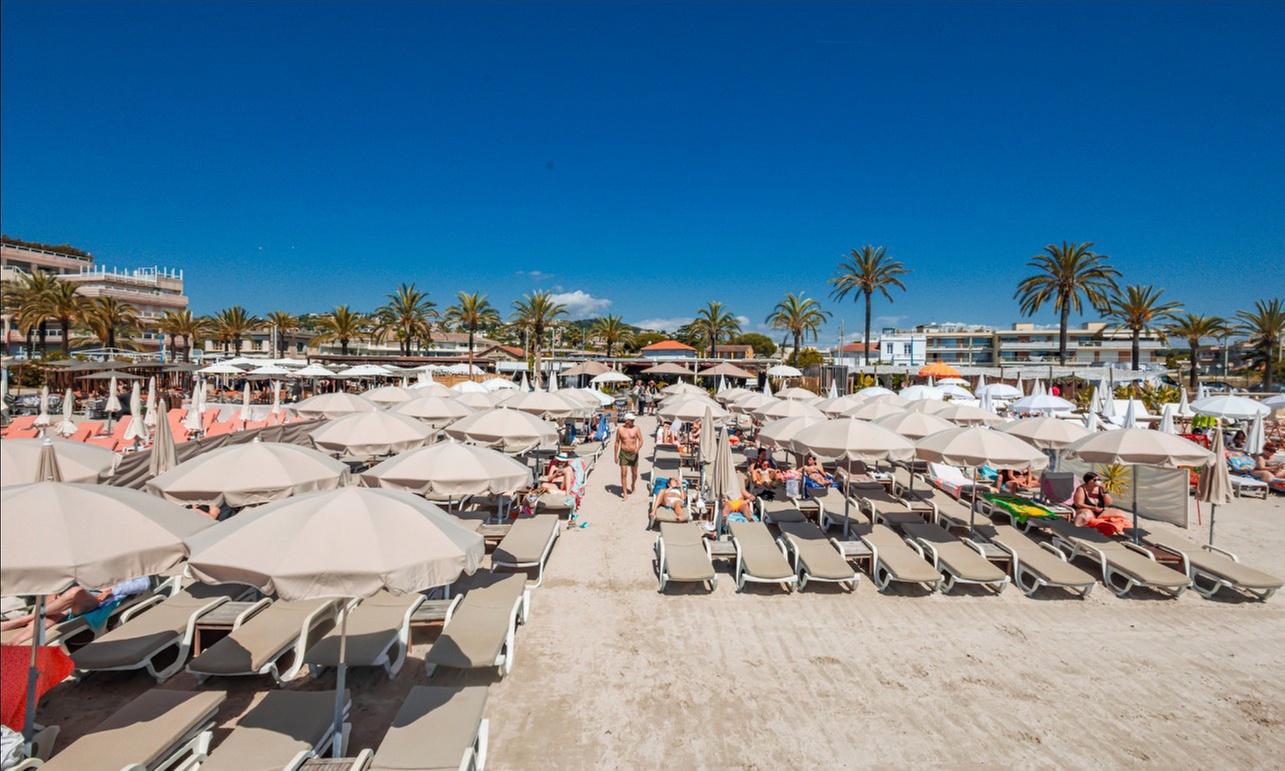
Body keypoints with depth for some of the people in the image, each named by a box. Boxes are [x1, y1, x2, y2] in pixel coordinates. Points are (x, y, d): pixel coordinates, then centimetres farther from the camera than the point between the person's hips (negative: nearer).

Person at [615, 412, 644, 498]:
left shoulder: (636, 428, -3)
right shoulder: (620, 429, -2)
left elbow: (641, 440, -3)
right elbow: (617, 442, 5)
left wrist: (638, 448, -23)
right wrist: (616, 455, 4)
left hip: (633, 453, 1)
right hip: (623, 453, -1)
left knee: (634, 473, 13)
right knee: (623, 474, -7)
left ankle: (633, 486, 43)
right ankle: (625, 494, -3)